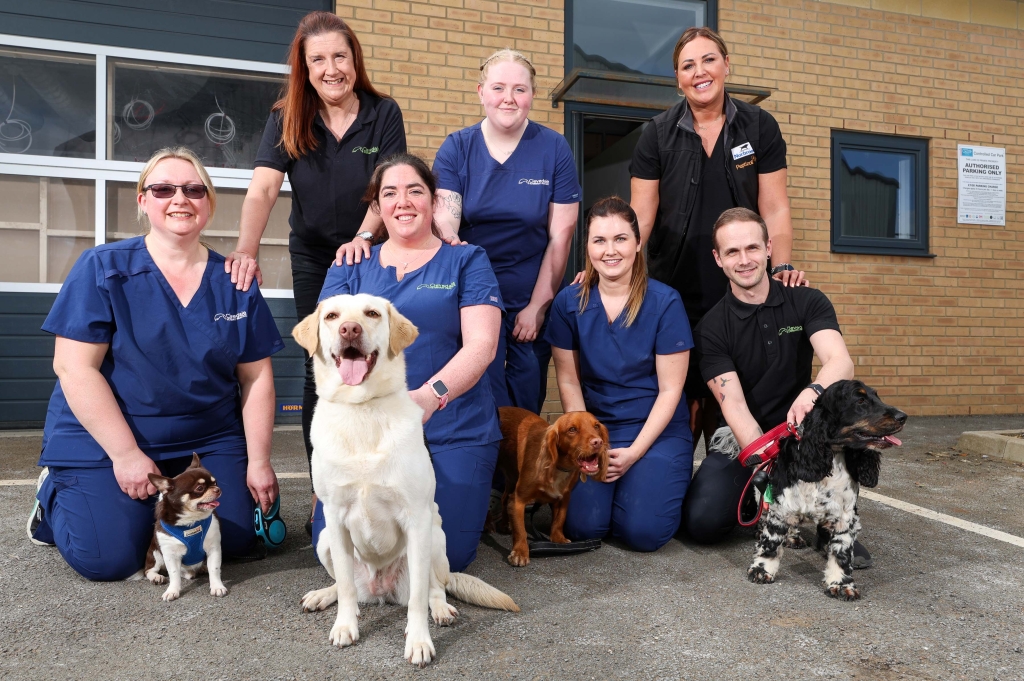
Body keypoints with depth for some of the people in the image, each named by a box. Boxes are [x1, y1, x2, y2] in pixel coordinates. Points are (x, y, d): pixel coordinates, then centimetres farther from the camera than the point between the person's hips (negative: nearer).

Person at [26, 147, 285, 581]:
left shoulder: (235, 283, 2)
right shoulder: (103, 269, -6)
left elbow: (256, 377, 2)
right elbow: (74, 367, -11)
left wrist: (259, 462, -4)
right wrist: (126, 454, -17)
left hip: (210, 441, 3)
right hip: (101, 439, -3)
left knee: (238, 540, -9)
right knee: (110, 559, -14)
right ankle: (55, 495, 19)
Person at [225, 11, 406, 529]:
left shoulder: (383, 114, -8)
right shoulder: (287, 120, -6)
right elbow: (262, 190, -18)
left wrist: (362, 238, -32)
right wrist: (246, 249, -34)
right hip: (313, 258, 1)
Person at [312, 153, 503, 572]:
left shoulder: (466, 262, 6)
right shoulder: (350, 268, 13)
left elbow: (481, 344, -5)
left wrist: (429, 396, -23)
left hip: (453, 431, -2)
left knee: (446, 554, -14)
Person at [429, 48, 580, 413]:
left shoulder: (554, 149, -3)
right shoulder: (456, 148, 0)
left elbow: (561, 235, -5)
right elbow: (444, 221, -11)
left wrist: (538, 306, -6)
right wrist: (449, 240, -36)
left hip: (534, 299, 0)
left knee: (528, 401, 9)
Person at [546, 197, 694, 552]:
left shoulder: (665, 302, -10)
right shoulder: (568, 302, -3)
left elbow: (670, 390, -8)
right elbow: (569, 381, 2)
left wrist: (633, 452, -15)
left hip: (658, 429, -2)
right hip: (594, 426, 2)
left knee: (644, 531, -18)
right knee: (582, 525, -15)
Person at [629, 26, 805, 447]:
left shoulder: (760, 128, 4)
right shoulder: (657, 136, 3)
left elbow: (774, 208, 3)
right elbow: (641, 216, -1)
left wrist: (782, 267, -11)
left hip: (740, 291, 1)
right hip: (675, 290, 0)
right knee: (681, 398, 0)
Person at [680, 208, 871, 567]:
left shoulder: (808, 302, -3)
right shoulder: (712, 327, -7)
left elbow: (841, 362, -21)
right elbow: (734, 405, -16)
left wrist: (813, 391, -45)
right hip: (742, 440, 0)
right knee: (703, 521, -24)